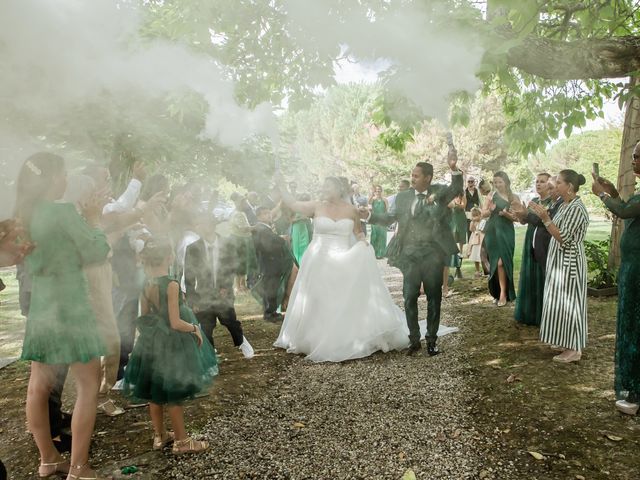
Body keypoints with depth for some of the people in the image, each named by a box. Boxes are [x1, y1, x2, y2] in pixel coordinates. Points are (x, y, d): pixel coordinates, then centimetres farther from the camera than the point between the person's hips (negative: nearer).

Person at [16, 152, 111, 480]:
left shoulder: (24, 214, 7)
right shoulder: (64, 211, -16)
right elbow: (97, 252, -11)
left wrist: (84, 217, 10)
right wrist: (94, 219, 2)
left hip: (40, 306, 8)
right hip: (68, 306, -8)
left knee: (39, 386, 13)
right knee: (89, 385, 1)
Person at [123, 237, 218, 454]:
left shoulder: (146, 285, -1)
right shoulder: (171, 285, -22)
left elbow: (144, 317, 7)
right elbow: (176, 323, -23)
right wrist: (195, 327, -7)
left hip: (151, 343, 7)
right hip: (172, 344, -7)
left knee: (155, 392, 17)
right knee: (173, 395, 4)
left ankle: (160, 435, 32)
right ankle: (181, 441, 17)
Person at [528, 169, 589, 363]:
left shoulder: (576, 208, -19)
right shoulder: (564, 205, 9)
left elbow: (564, 238, -23)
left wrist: (546, 219, -26)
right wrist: (543, 215, 5)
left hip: (569, 263, -10)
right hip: (560, 261, 10)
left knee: (568, 303, -4)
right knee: (562, 303, 14)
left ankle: (574, 349, 5)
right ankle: (569, 343, 25)